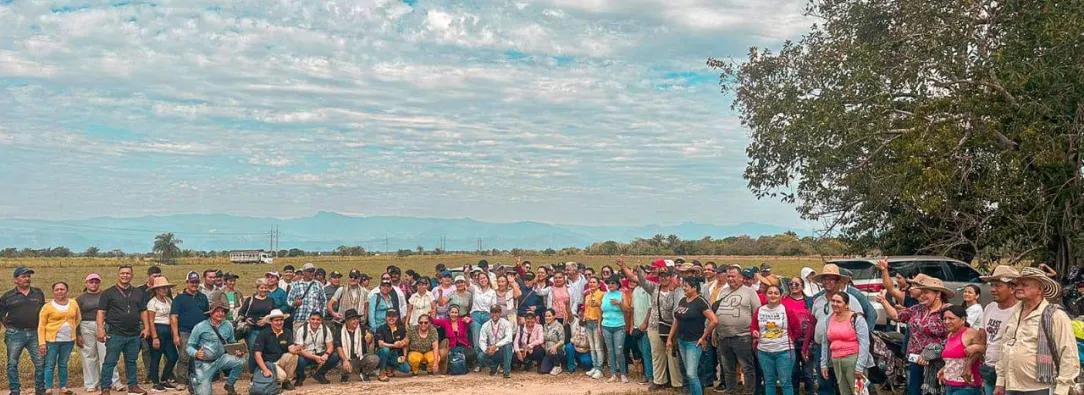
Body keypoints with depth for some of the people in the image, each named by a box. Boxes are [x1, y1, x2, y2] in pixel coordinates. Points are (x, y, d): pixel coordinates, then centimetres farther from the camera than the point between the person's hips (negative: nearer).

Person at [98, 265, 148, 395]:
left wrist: (147, 327, 6)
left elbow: (143, 311, 16)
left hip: (134, 335, 4)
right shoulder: (108, 293, -1)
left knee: (131, 361, 13)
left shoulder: (138, 293, 12)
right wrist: (101, 329, -13)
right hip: (115, 335, -4)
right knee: (110, 362, -2)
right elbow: (101, 312, -4)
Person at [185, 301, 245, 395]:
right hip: (204, 363, -3)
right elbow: (189, 346, -5)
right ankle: (195, 380, 31)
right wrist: (196, 354, -27)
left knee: (240, 361, -26)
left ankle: (229, 385, 2)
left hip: (221, 359, 3)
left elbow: (232, 344, 11)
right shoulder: (200, 327, -10)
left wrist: (238, 351, -11)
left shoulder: (228, 326, -2)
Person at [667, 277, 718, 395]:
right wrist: (670, 338, 14)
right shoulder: (682, 301, 8)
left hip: (694, 342, -8)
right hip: (681, 341, 8)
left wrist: (704, 338, -14)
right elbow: (676, 321, 17)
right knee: (688, 374, 13)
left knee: (691, 374, -12)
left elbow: (714, 321, -21)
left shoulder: (700, 302, -15)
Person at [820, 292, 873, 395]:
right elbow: (826, 343, 17)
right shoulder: (829, 319, 11)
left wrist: (860, 366, -18)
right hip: (837, 362, 6)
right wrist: (824, 364, 14)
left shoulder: (857, 319, -8)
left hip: (854, 360, -6)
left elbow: (864, 343, -12)